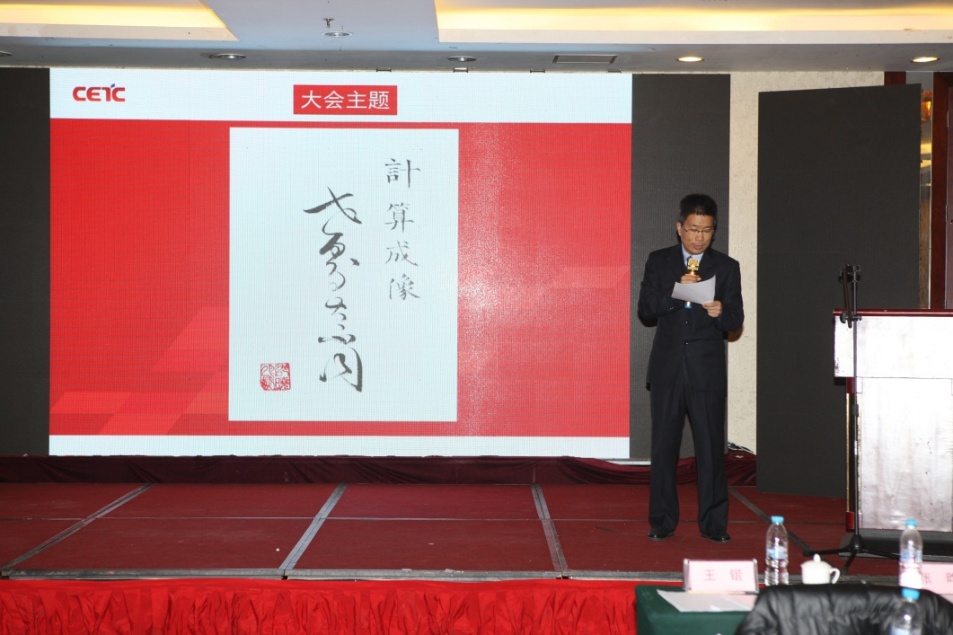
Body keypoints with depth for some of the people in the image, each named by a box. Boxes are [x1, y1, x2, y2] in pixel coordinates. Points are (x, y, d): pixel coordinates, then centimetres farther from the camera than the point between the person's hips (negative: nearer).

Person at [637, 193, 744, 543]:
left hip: (707, 370, -1)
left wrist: (721, 313, -19)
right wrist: (676, 290, -16)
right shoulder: (659, 262, 8)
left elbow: (736, 320, 2)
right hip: (667, 369, 1)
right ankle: (662, 522, 12)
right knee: (663, 447, 4)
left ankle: (713, 523, 6)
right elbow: (645, 310, -1)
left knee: (711, 447, -1)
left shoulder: (726, 267, 7)